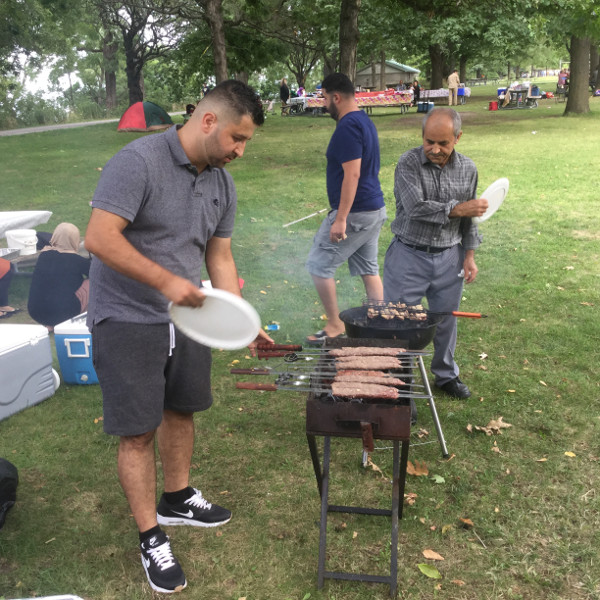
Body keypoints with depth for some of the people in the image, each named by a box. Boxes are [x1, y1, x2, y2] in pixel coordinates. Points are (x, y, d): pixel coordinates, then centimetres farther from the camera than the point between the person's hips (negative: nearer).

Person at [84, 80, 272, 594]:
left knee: (181, 411, 19)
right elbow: (99, 238, -25)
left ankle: (177, 499, 41)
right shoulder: (138, 162, -19)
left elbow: (220, 256, 11)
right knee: (139, 433, 1)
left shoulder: (221, 183, 6)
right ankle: (151, 538, 16)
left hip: (186, 318, 8)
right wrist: (166, 281, -29)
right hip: (127, 322, -7)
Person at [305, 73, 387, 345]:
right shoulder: (365, 121, 14)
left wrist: (340, 219, -25)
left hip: (355, 214, -10)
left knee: (319, 265, 1)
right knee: (368, 269, 15)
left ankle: (335, 326, 9)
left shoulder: (347, 127, -17)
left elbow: (352, 174, -24)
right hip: (375, 210, 10)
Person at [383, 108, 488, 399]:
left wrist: (469, 255, 7)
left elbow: (469, 218, 10)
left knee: (446, 320, 17)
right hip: (409, 255, -4)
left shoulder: (467, 168, 2)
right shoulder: (408, 164, -13)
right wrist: (458, 209, -21)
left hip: (449, 258, 4)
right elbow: (416, 208, -24)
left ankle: (446, 375, 38)